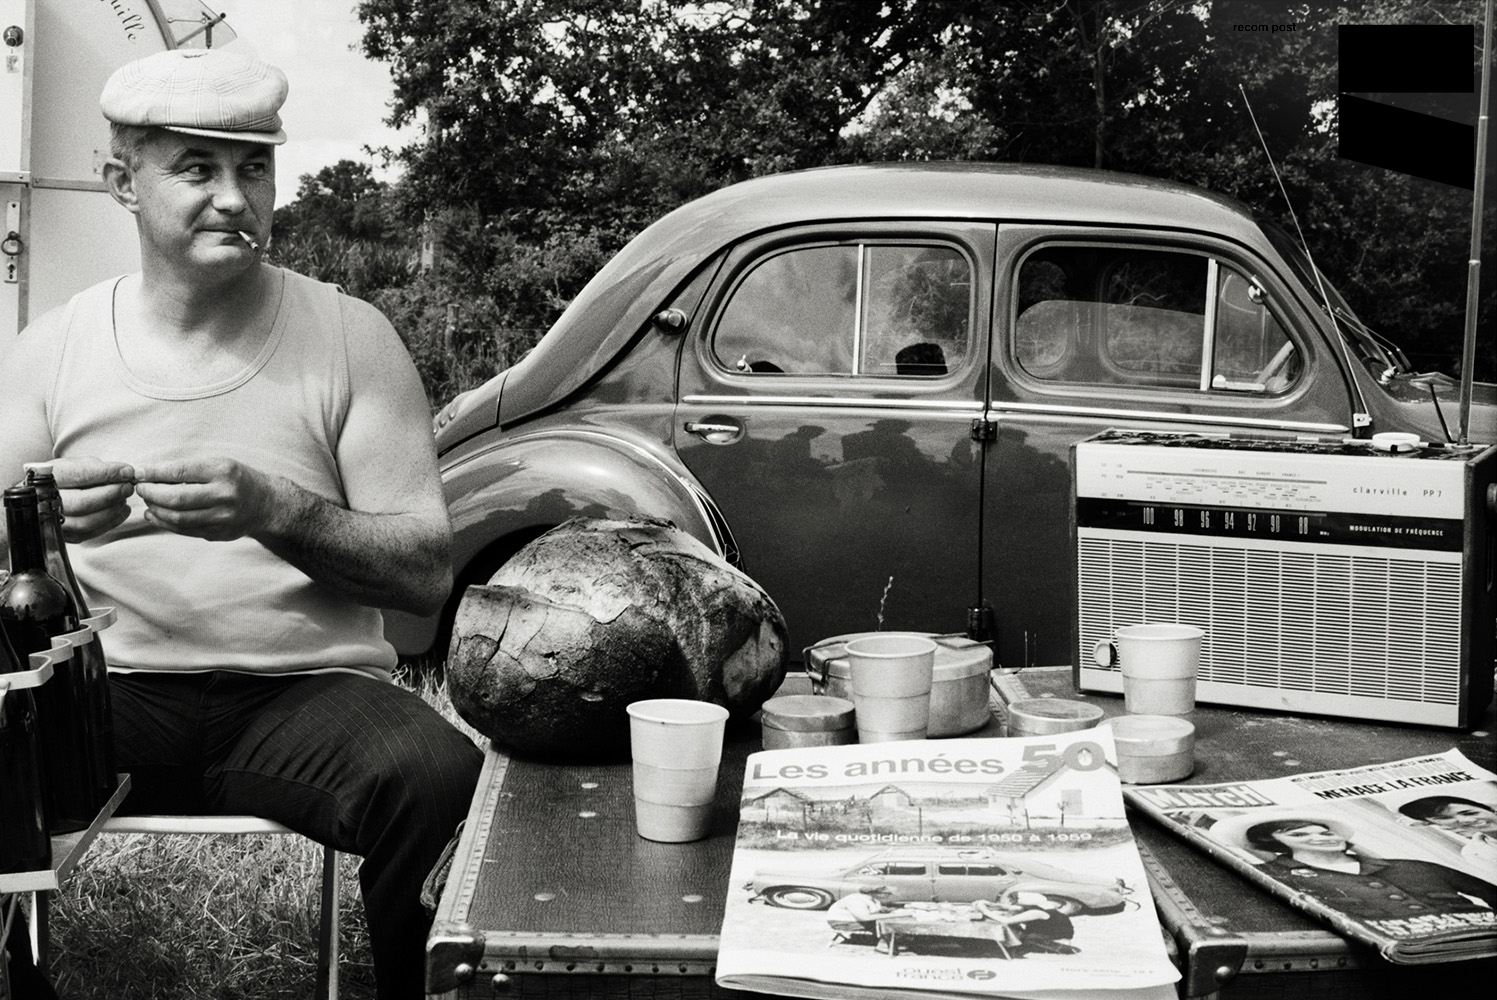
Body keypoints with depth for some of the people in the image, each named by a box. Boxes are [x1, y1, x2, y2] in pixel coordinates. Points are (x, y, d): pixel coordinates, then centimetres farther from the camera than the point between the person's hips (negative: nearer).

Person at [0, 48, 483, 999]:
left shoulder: (351, 336, 5)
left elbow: (430, 572, 0)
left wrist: (276, 512, -17)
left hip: (308, 689, -1)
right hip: (111, 694, 1)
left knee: (440, 775, -32)